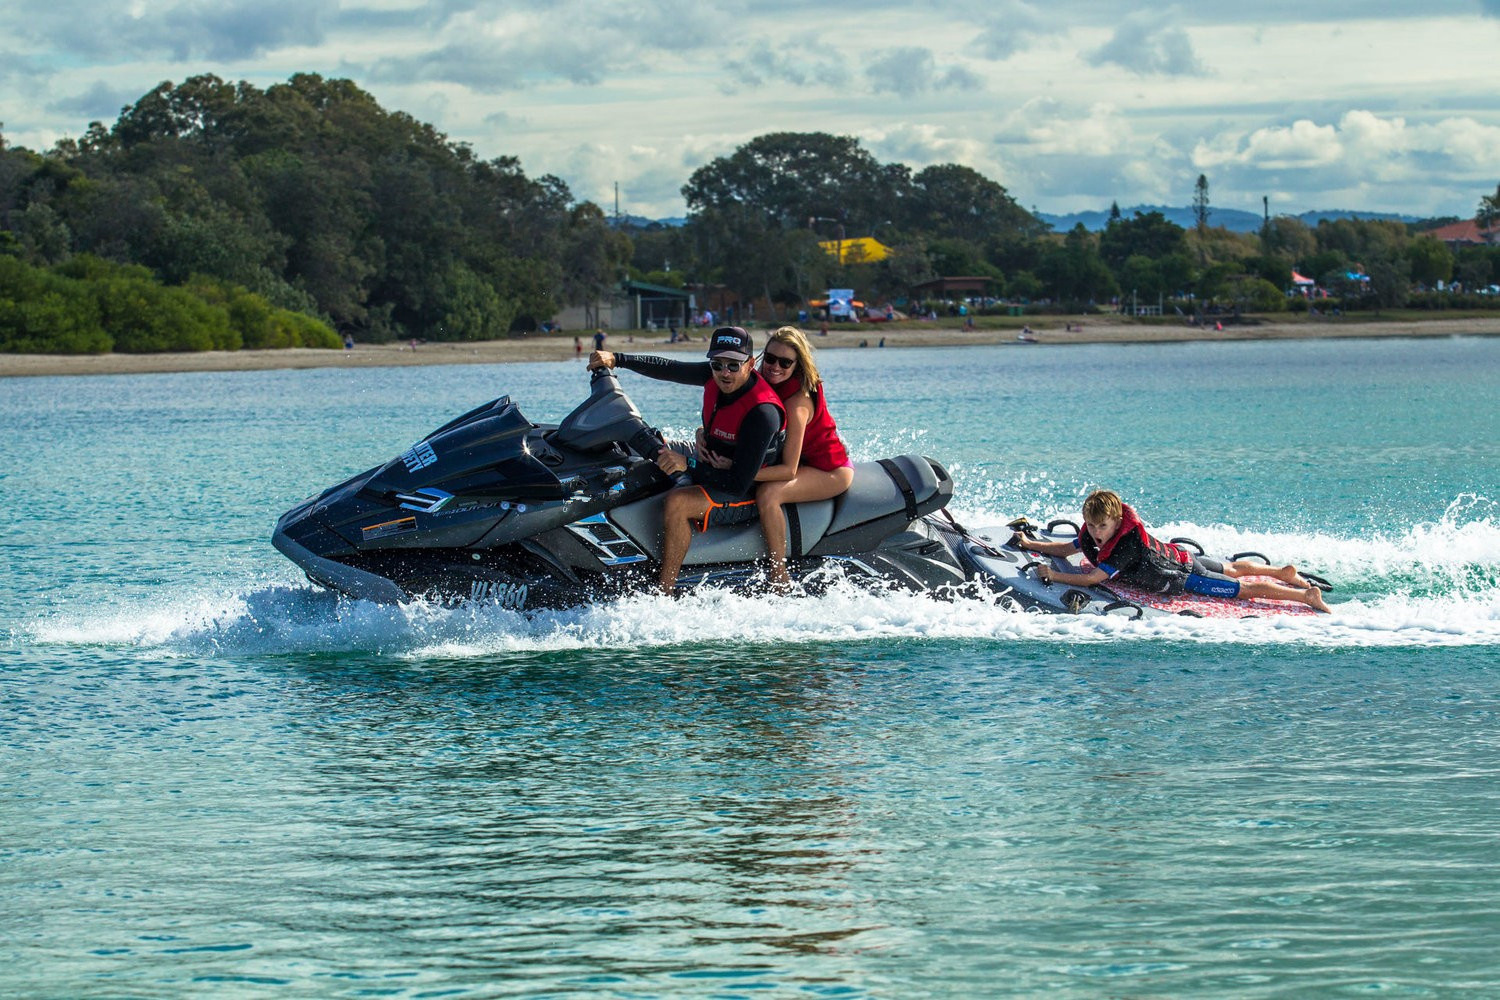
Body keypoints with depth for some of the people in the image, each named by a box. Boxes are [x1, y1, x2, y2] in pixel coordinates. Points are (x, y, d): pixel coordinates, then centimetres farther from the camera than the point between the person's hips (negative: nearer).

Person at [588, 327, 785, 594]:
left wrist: (688, 464, -35)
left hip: (747, 494, -10)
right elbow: (667, 368, 7)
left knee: (675, 503, -34)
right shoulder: (715, 376, -7)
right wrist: (616, 359, 0)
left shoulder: (762, 413, -30)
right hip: (712, 466, 10)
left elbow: (739, 483, -32)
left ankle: (663, 596, -30)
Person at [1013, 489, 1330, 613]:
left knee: (1243, 589, -3)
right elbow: (1067, 549, 5)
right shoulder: (1092, 534, -11)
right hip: (1179, 556, 9)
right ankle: (1283, 572, 46)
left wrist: (1054, 576, -34)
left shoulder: (1127, 545, -36)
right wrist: (1030, 544, 1)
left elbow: (1094, 578, -37)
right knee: (1232, 569, 28)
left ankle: (1306, 595, 3)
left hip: (1184, 576, -9)